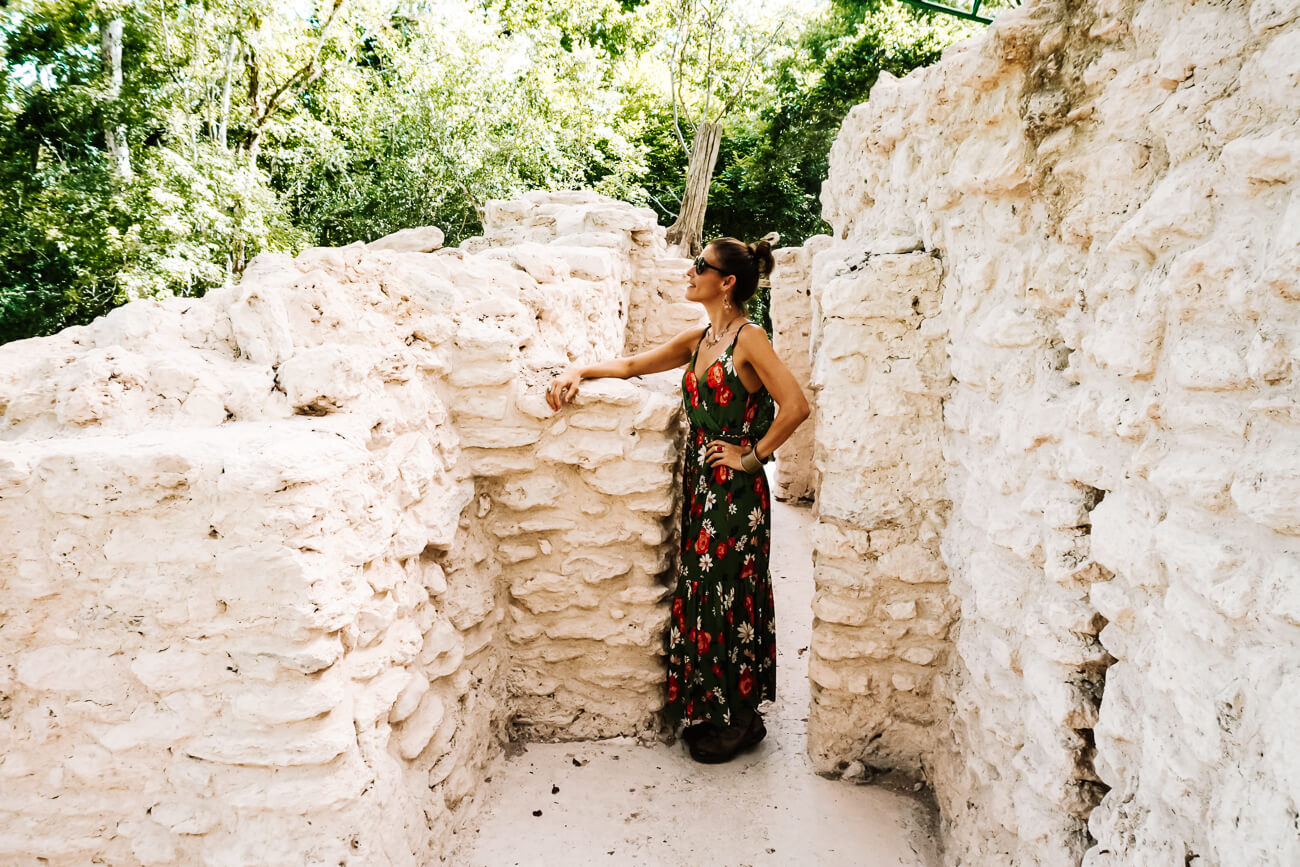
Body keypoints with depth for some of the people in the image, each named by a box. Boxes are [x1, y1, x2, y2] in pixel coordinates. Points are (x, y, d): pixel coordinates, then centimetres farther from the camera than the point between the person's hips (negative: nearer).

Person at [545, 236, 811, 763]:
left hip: (735, 489, -8)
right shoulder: (697, 341, 11)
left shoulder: (749, 338, -13)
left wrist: (753, 454, -13)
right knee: (698, 594, 13)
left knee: (726, 598, 2)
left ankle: (738, 719, 19)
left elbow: (796, 405, -22)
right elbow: (632, 365, 19)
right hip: (699, 483, 8)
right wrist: (579, 371, 6)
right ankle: (705, 711, 28)